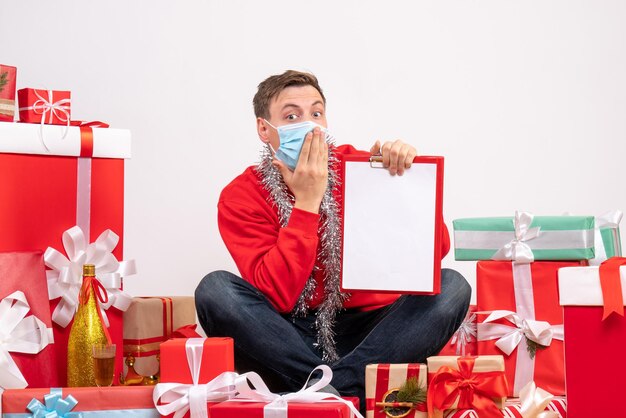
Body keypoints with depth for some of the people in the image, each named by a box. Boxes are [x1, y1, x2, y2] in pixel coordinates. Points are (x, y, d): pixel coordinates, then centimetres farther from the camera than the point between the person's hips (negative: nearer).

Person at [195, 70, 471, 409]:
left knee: (451, 285, -21)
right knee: (214, 288, -25)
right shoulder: (240, 197, -4)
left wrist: (405, 176, -21)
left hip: (367, 333, 2)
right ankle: (340, 395, -26)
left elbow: (437, 250, -7)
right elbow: (278, 295, -17)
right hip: (293, 340, -1)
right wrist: (306, 202, -18)